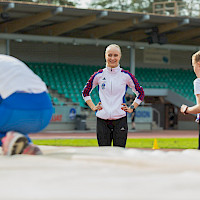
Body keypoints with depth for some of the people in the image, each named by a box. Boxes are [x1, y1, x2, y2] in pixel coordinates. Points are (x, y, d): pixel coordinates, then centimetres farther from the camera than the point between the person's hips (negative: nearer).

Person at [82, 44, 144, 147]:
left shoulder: (126, 75, 2)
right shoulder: (99, 75, 5)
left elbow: (140, 93, 12)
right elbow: (85, 92, 18)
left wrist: (132, 108, 4)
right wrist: (93, 107, 7)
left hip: (120, 119, -1)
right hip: (102, 120, 1)